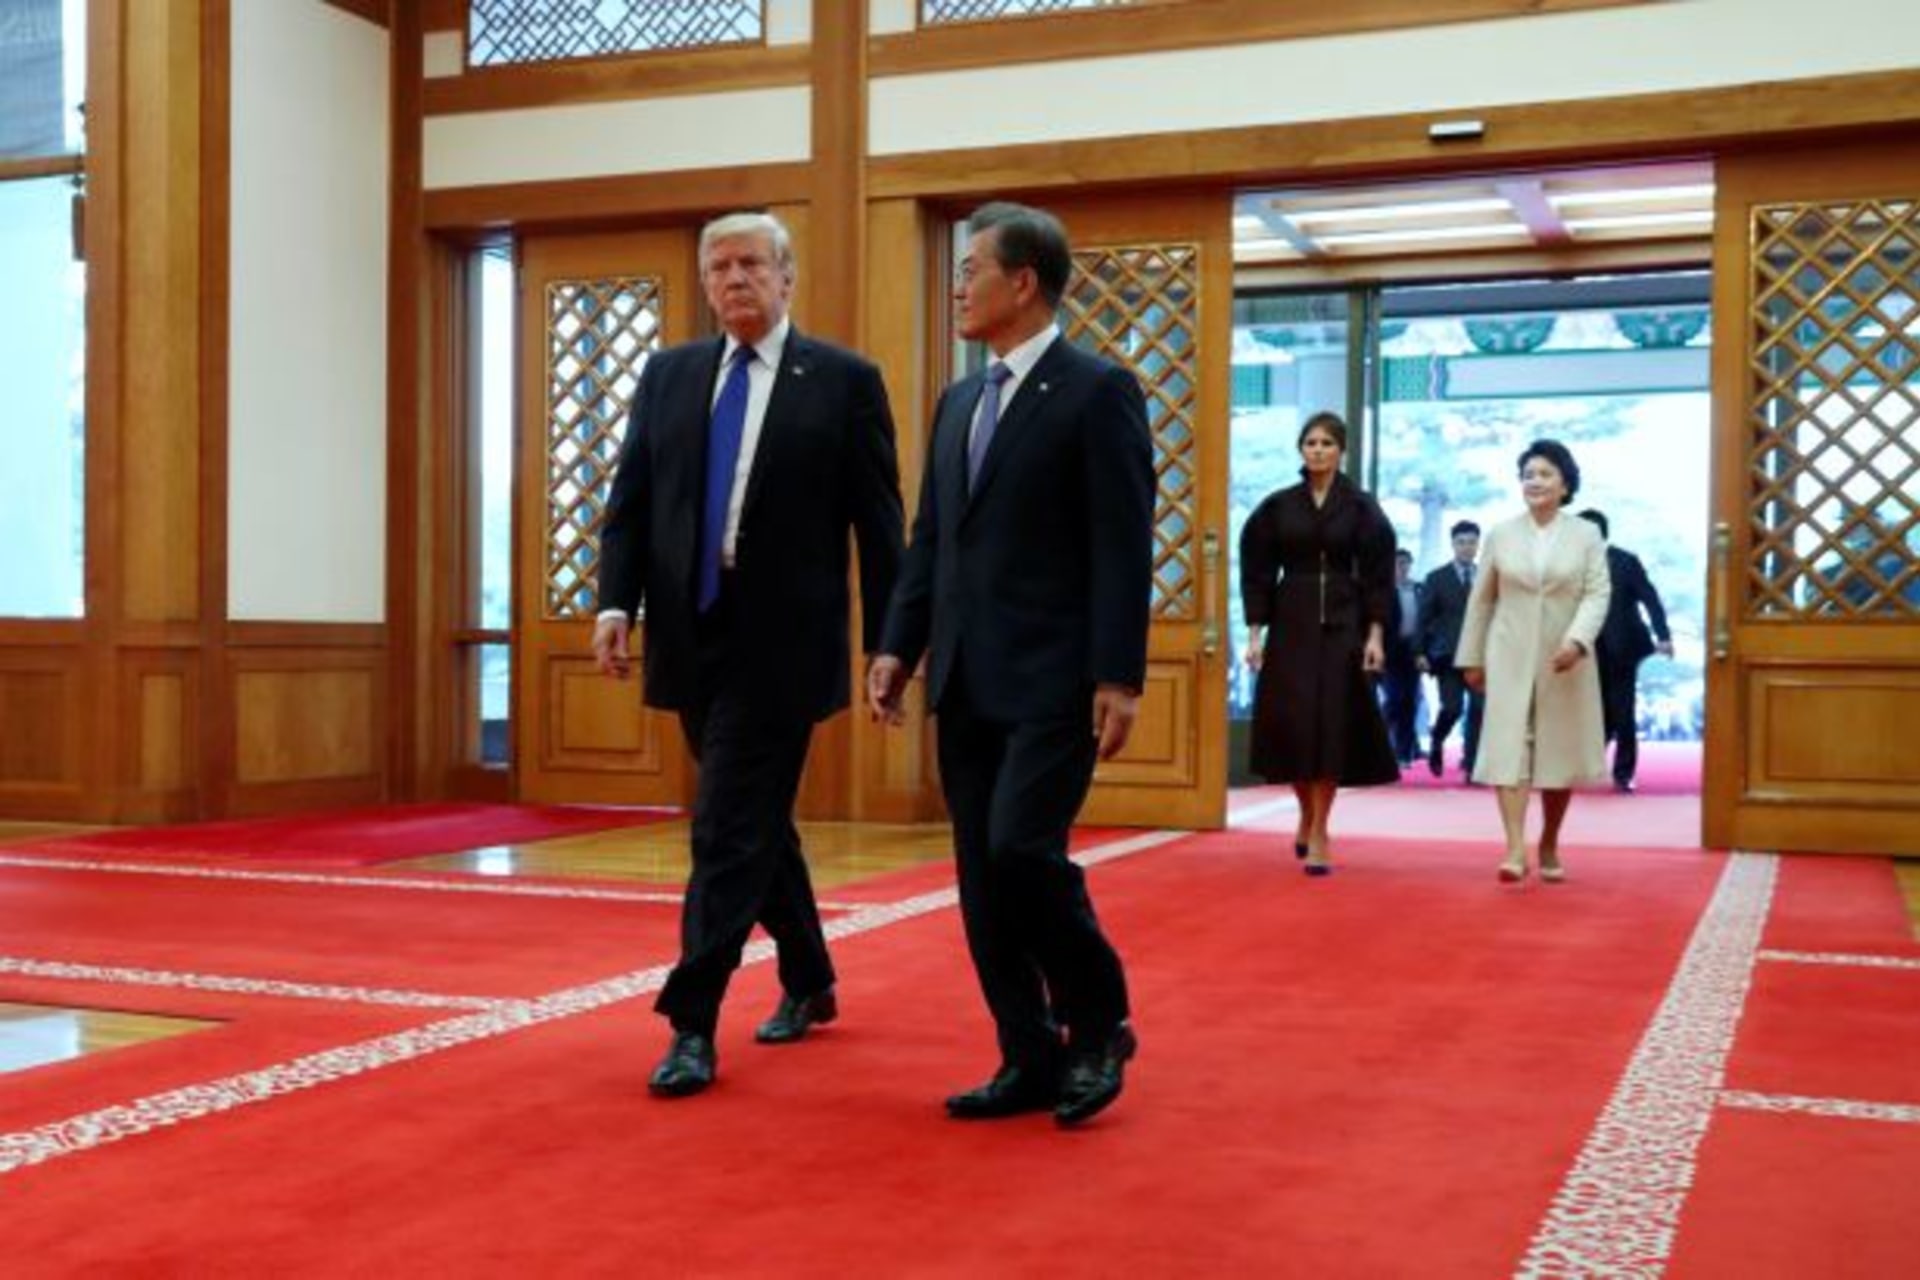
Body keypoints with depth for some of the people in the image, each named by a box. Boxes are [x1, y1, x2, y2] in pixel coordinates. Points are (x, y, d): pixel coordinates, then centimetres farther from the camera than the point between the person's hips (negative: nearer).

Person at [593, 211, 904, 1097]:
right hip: (693, 636, 5)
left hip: (778, 642, -5)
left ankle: (692, 1026, -3)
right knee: (755, 821, 17)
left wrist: (885, 645, -6)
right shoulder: (668, 375, 10)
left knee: (730, 829, -8)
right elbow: (630, 503, 7)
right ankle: (808, 984, 34)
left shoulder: (844, 381, -2)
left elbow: (877, 524, -3)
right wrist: (616, 601, -8)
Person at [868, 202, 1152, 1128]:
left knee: (1022, 851, -15)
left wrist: (1119, 676, -17)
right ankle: (1032, 1060, 16)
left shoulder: (1099, 391, -6)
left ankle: (1099, 1024, 7)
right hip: (966, 681, 8)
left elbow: (1124, 547, -11)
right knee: (982, 876, 6)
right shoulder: (960, 401, 17)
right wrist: (899, 645, 8)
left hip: (1052, 679, -7)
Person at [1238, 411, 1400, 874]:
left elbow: (1378, 575, 0)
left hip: (1342, 626, -1)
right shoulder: (1278, 506, 3)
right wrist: (1255, 632, -2)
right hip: (1290, 625, 1)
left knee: (1332, 726, -4)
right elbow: (1257, 571, 4)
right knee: (1291, 725, 2)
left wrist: (1376, 634, -8)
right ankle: (1307, 814, 27)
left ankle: (1318, 833, 4)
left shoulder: (1361, 508, 1)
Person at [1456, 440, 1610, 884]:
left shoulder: (1587, 535, 3)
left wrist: (1577, 639, -22)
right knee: (1509, 748, -12)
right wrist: (1471, 657, 8)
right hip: (1510, 657, 0)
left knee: (1560, 751, 7)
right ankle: (1515, 848, -19)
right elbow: (1482, 599, 9)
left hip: (1564, 659, 0)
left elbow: (1598, 594, -5)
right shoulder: (1501, 534, 6)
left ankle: (1549, 846, 23)